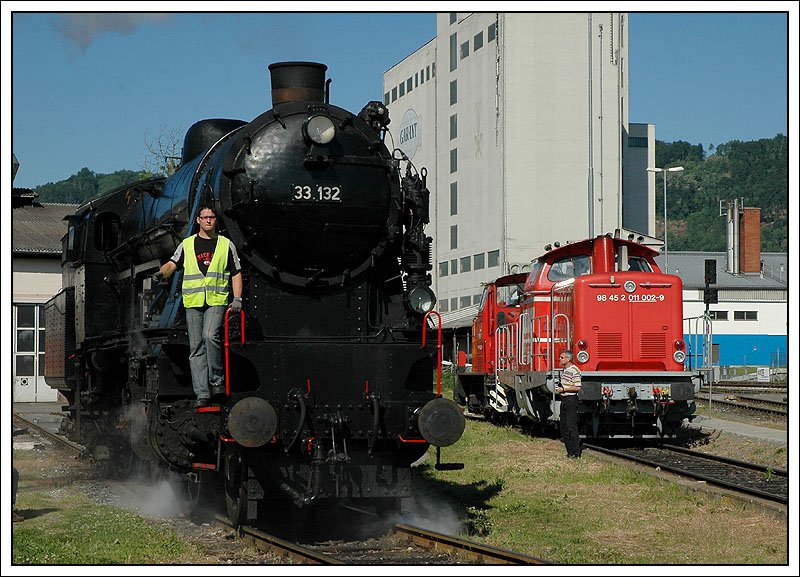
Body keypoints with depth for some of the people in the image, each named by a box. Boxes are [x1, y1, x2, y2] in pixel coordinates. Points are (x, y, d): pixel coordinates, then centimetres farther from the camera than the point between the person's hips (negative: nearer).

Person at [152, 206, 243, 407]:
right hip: (193, 302, 2)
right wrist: (162, 272, -24)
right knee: (196, 347, 0)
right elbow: (173, 264, -1)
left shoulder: (227, 245, 10)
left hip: (217, 301, -2)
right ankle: (202, 394, 2)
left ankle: (217, 380, -8)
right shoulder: (187, 245, 12)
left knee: (210, 335, -25)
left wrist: (237, 299, -1)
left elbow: (236, 274, 11)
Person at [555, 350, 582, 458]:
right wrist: (559, 389, 10)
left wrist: (563, 389, -16)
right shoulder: (564, 371, 16)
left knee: (571, 427, -10)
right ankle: (570, 451, 15)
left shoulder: (574, 371, -13)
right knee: (564, 427, 9)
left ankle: (576, 453, -6)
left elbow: (577, 388, -18)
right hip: (564, 400, 10)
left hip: (571, 400, -10)